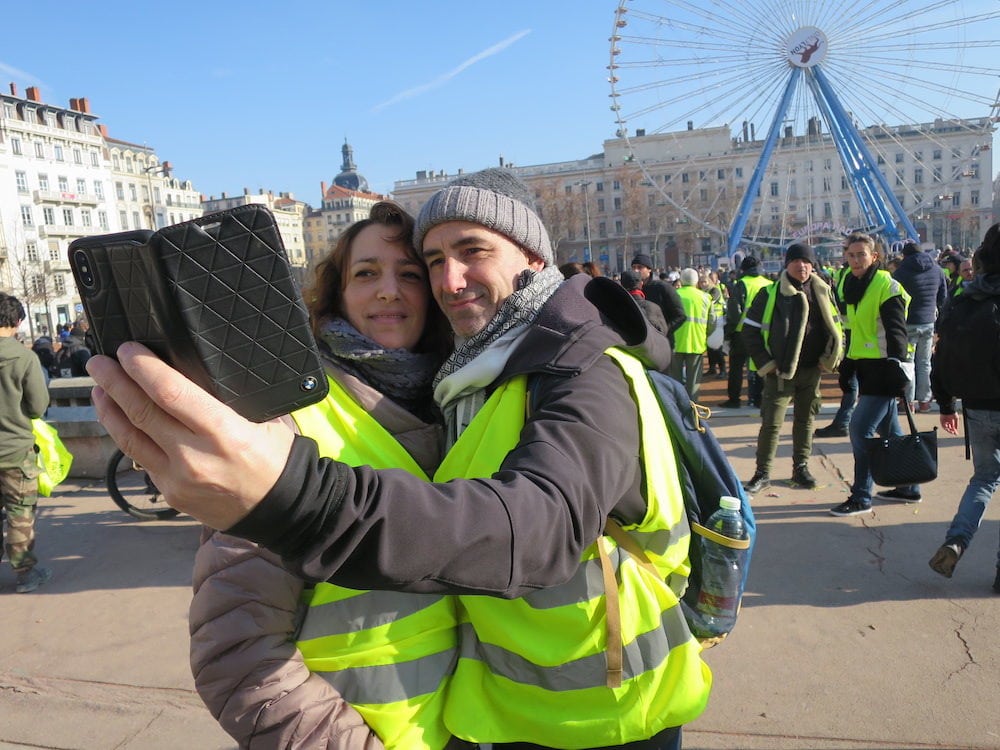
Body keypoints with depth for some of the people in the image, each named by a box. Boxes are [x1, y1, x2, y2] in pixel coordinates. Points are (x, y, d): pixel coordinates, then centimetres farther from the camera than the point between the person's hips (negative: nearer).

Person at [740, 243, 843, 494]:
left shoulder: (823, 292, 6)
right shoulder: (771, 294, -5)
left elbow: (835, 327, 15)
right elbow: (750, 330, -3)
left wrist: (829, 358, 3)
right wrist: (766, 363, -8)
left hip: (812, 370, 4)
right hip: (780, 372, -3)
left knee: (805, 420, 13)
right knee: (771, 423, -3)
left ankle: (801, 467, 27)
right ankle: (762, 473, 7)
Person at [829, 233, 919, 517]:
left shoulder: (887, 286, -12)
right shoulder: (852, 286, 13)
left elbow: (896, 331, -16)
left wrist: (897, 366, -22)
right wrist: (846, 368, 18)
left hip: (883, 370, -9)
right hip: (866, 368, 9)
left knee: (860, 428, -10)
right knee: (888, 430, 16)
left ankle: (861, 497, -2)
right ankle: (907, 487, 30)